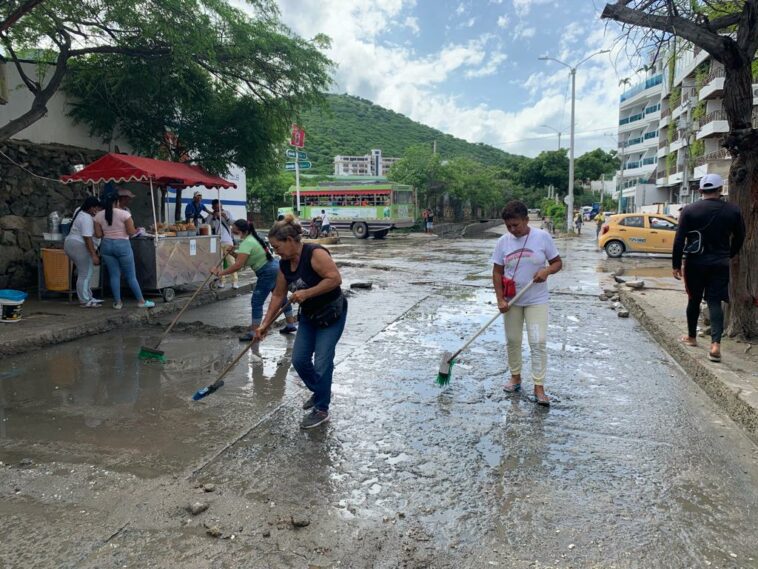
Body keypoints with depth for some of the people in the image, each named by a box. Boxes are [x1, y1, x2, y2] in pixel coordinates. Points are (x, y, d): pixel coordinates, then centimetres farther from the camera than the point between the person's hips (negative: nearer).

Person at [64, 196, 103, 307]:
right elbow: (88, 238, -25)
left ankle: (88, 297, 20)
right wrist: (94, 255, -26)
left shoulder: (79, 210, 9)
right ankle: (85, 301, -2)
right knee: (85, 275, -6)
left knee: (84, 273, 14)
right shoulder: (87, 219, -19)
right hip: (79, 247, -10)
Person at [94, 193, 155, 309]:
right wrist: (137, 230, 9)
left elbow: (98, 234, 1)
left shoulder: (98, 215, 3)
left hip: (106, 245, 4)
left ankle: (117, 302, 10)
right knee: (131, 276, 4)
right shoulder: (124, 213, -10)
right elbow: (131, 232, -11)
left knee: (114, 275, 9)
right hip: (122, 245, -4)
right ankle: (141, 301, 9)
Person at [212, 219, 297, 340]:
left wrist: (222, 272, -23)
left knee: (256, 302, -7)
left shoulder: (247, 243, -20)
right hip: (274, 268, 11)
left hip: (268, 273, -11)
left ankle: (253, 333, -4)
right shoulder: (251, 238, 10)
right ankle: (290, 325, 31)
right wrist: (233, 253, -4)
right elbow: (242, 259, 13)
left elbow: (238, 265, -28)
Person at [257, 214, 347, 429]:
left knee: (321, 362, -7)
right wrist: (265, 324, 7)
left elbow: (335, 278, -29)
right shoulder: (285, 264, 1)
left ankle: (321, 410, 9)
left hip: (332, 314, -8)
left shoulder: (315, 253, -23)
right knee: (299, 360, 6)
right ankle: (319, 391, 32)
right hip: (309, 316, 8)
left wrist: (306, 293, -29)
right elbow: (278, 295, 8)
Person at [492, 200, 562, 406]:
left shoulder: (542, 237, -9)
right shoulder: (503, 242, -4)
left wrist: (547, 271, -22)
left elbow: (557, 262, 0)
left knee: (538, 342, -6)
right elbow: (497, 272, -1)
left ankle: (539, 387, 3)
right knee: (512, 341, 11)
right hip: (512, 301, 2)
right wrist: (500, 299, -9)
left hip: (537, 300, -2)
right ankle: (515, 377, 30)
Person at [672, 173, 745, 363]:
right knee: (715, 302, 1)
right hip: (720, 264, 1)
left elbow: (679, 240, -10)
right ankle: (716, 344, -12)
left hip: (695, 263, -1)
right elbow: (739, 238, 8)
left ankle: (691, 337, 27)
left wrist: (676, 264, -4)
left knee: (694, 300, 14)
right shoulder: (733, 210, 0)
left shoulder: (689, 210, -7)